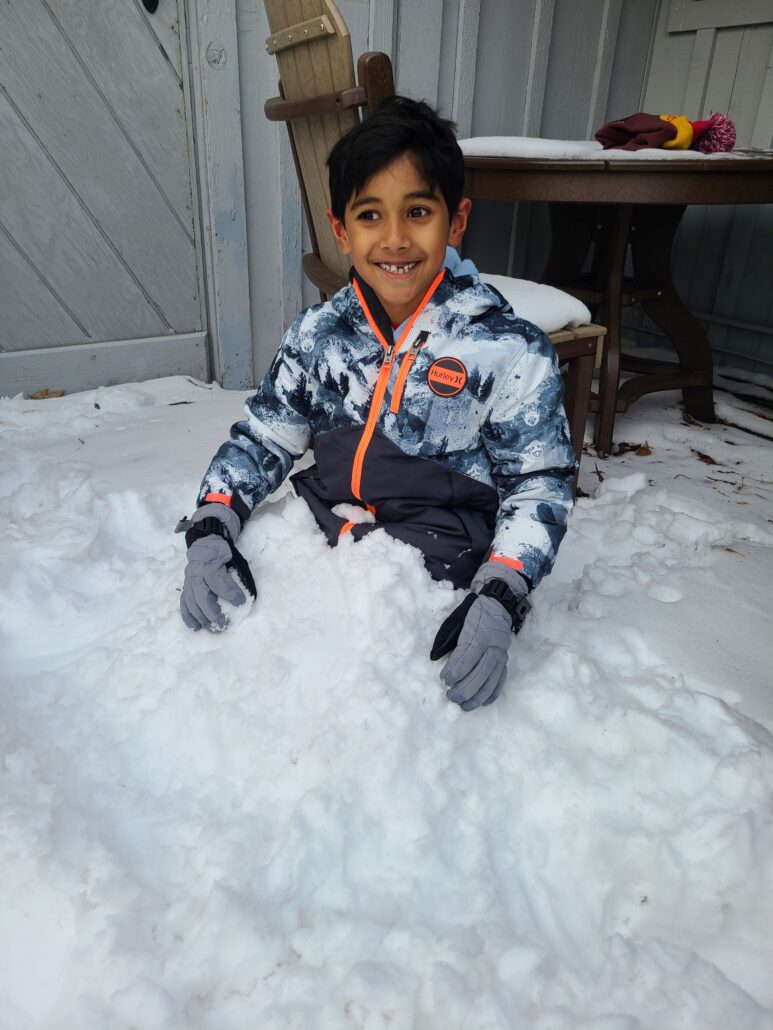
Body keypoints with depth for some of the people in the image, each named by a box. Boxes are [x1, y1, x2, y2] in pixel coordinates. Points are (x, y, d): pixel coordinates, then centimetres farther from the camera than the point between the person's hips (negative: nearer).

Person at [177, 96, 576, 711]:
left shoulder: (509, 351, -8)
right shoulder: (317, 335, 4)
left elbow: (538, 484, -5)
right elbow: (261, 440, 9)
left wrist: (498, 602, -18)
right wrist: (210, 529, -8)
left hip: (433, 572, -4)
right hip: (315, 540, 5)